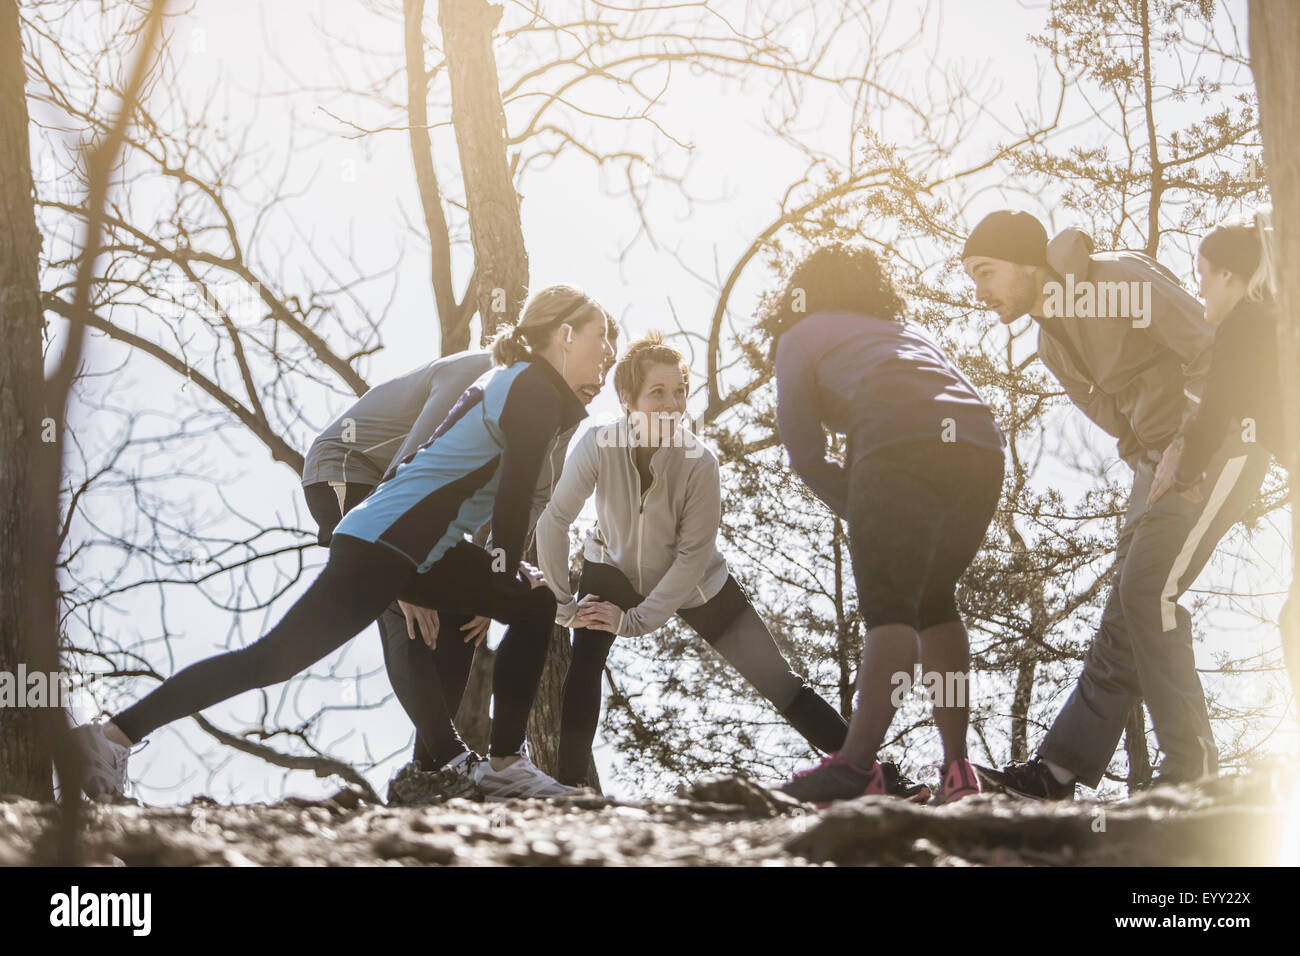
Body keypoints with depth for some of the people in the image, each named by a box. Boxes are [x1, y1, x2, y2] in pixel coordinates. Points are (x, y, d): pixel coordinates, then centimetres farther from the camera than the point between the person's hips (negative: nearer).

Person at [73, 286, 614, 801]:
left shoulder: (512, 381, 18)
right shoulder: (535, 392, -10)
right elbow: (514, 496, -11)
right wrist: (511, 570, 1)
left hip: (420, 551, 10)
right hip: (380, 551, -10)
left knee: (535, 606, 13)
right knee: (271, 660, -13)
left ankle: (504, 766, 12)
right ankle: (114, 735, -15)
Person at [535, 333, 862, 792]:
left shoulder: (699, 462, -30)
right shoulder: (598, 445, -29)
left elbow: (693, 555, -23)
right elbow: (555, 519, -22)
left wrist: (637, 620, -23)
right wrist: (561, 603, -20)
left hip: (692, 582, -1)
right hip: (614, 568, 1)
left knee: (778, 680, -2)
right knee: (584, 662, -26)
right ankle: (566, 782, -18)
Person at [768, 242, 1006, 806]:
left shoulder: (800, 336, 25)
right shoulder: (906, 329, 41)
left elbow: (805, 453, 17)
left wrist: (861, 516, 25)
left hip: (902, 445, -6)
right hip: (982, 448, 6)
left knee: (888, 606, -13)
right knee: (934, 601, 19)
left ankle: (858, 765, -28)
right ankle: (958, 770, 14)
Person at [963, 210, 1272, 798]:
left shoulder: (1116, 281, -16)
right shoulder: (1052, 341, 13)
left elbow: (1212, 351, -20)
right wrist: (1146, 465, 8)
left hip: (1221, 443, -9)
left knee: (1147, 590, -18)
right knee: (1129, 605, 5)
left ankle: (1192, 769, -12)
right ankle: (1060, 771, 3)